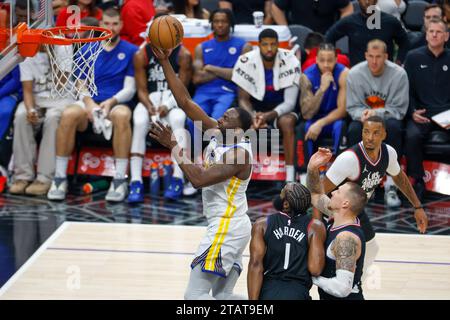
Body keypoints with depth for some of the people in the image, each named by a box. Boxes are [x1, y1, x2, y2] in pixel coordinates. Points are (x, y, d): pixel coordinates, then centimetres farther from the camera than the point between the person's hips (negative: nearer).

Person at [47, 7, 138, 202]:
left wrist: (111, 102, -17)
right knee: (69, 114, -33)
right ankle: (60, 178, -26)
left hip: (117, 104, -2)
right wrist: (89, 104, -11)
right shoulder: (87, 51, 15)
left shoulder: (131, 51, 8)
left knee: (122, 115, -39)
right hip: (90, 102, 2)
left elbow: (130, 89, 2)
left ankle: (120, 180, -37)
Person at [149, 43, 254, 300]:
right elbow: (185, 101, 6)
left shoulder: (239, 153, -18)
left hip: (227, 228, -10)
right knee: (222, 296, 14)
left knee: (195, 295, -12)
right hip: (231, 227, 10)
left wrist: (174, 146, -23)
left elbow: (199, 179, -28)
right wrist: (165, 62, 1)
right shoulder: (218, 133, 6)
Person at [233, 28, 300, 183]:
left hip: (281, 109, -1)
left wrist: (268, 116, -37)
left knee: (287, 122, -35)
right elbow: (243, 98, -9)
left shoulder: (290, 61, -19)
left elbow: (290, 102, -19)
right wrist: (252, 117, -31)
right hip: (255, 109, 1)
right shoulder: (246, 61, -16)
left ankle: (290, 178, -33)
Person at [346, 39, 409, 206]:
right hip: (364, 117, 1)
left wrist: (376, 113, -28)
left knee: (393, 127, -36)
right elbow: (352, 107, -2)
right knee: (354, 129, -33)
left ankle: (390, 186, -33)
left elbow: (399, 109, -11)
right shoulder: (355, 73, -9)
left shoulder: (399, 74, -14)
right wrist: (362, 114, -27)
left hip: (388, 117, -1)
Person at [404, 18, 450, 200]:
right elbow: (407, 89, 9)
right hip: (422, 114, 0)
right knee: (412, 136, -32)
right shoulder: (414, 57, 10)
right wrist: (413, 112, -6)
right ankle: (417, 181, -17)